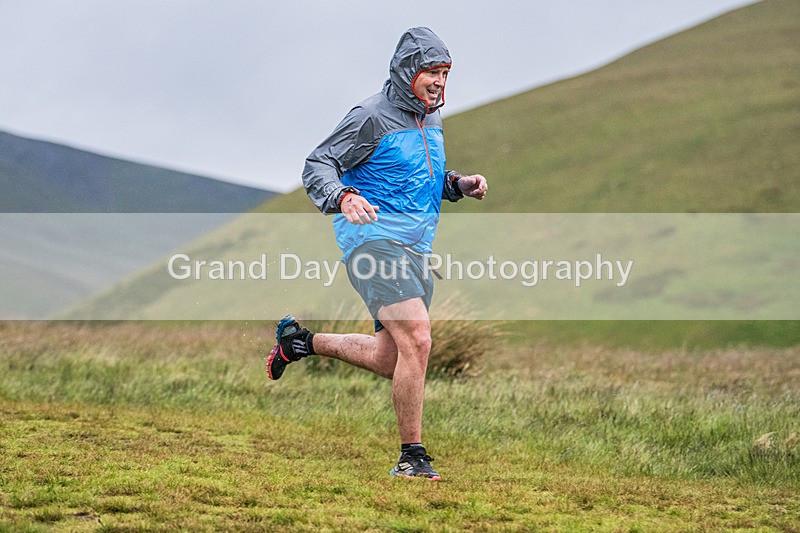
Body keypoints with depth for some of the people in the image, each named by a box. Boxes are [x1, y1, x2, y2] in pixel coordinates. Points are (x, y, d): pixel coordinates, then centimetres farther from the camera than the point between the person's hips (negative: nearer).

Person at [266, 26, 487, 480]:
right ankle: (412, 456, -15)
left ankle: (300, 341, 32)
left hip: (415, 252, 9)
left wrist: (460, 185, 8)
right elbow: (317, 165, -10)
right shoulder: (372, 117, -9)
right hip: (374, 238, -9)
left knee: (390, 361, 10)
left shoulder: (432, 121, 16)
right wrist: (343, 197, -30)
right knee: (417, 339, -23)